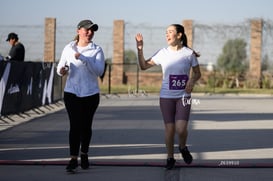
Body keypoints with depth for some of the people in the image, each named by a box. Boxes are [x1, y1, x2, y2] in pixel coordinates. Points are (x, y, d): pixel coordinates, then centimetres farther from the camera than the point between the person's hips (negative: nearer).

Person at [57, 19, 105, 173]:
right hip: (72, 92, 0)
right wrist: (62, 71, -15)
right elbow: (61, 68, 9)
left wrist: (83, 59, -23)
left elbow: (99, 71, -14)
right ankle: (73, 159, -10)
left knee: (86, 126, 10)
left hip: (91, 93, 0)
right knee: (75, 125, -8)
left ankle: (84, 154, 30)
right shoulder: (69, 49, 2)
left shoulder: (97, 50, -1)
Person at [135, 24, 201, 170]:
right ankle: (170, 158, 22)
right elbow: (144, 66, 2)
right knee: (169, 129, 3)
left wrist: (192, 81, -15)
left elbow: (197, 73, 6)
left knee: (181, 129, -13)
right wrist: (140, 49, -10)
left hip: (183, 96, -1)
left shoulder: (189, 53, -4)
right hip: (166, 97, 1)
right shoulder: (163, 53, 0)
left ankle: (183, 148, 19)